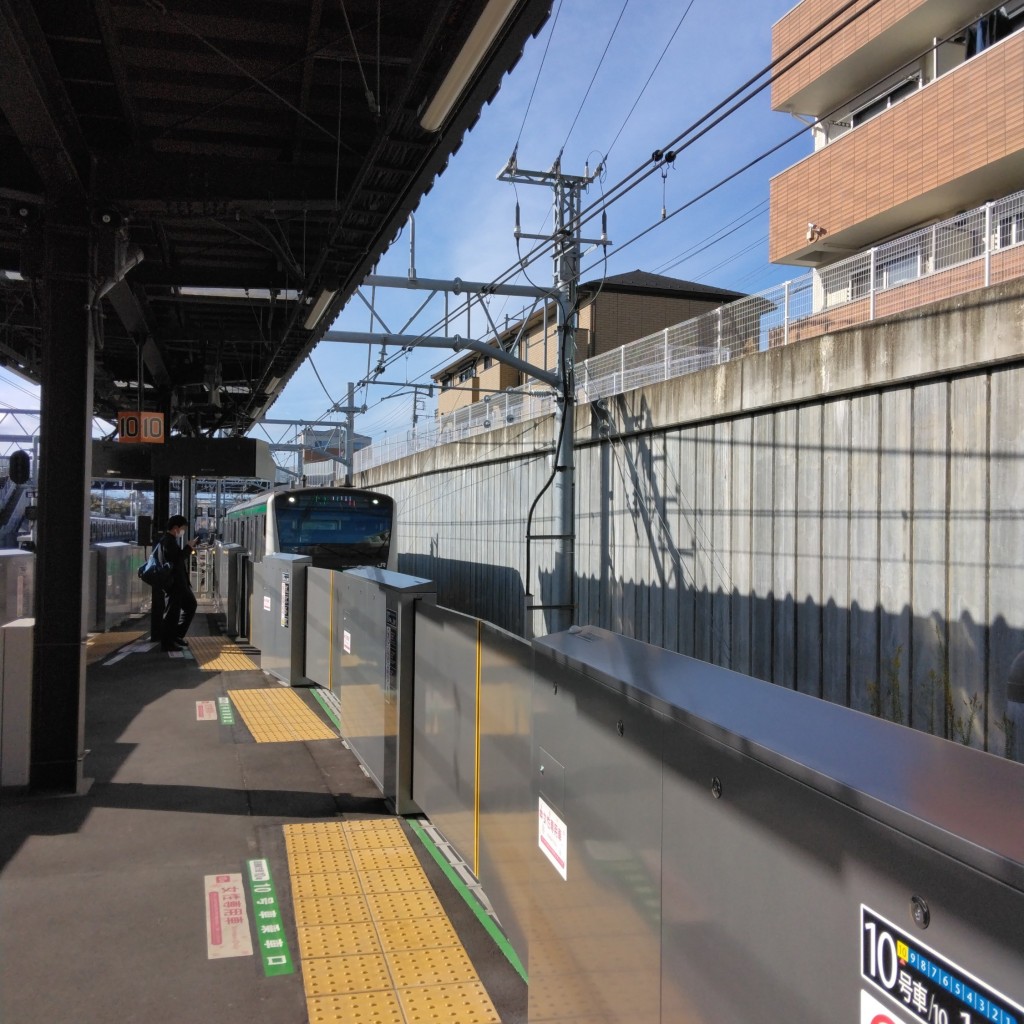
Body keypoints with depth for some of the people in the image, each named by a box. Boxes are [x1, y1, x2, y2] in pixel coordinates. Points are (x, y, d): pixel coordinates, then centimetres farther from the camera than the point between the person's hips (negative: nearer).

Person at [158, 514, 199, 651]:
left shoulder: (172, 540, 15)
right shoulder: (168, 541, -17)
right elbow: (179, 557, -24)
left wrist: (189, 548, 11)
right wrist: (189, 547, -14)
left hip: (180, 581, 11)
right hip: (174, 582, -11)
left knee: (191, 605, 20)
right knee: (173, 611, -3)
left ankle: (177, 636, 25)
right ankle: (166, 642, 6)